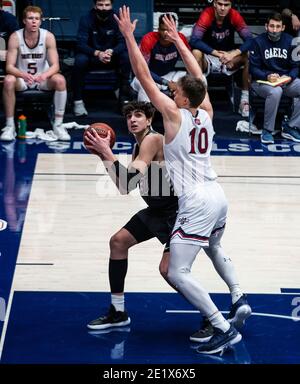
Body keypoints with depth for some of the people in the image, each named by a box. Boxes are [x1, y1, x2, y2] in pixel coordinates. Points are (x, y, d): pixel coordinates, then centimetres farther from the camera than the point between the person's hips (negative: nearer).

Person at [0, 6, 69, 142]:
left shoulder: (48, 36, -13)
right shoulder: (15, 37, -15)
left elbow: (55, 65, -16)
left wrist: (44, 75, -39)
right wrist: (24, 75, -41)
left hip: (42, 78, 1)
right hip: (22, 78, -1)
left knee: (60, 80, -30)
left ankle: (58, 124, -18)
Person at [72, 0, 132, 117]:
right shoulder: (86, 19, -13)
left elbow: (123, 42, -15)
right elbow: (81, 44, -20)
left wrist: (111, 52, -37)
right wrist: (97, 53, -39)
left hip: (112, 56, 1)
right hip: (92, 55, -1)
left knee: (126, 57, -28)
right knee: (80, 60, -33)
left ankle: (124, 98, -20)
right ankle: (78, 101, -21)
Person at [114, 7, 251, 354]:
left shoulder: (174, 114, -8)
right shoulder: (206, 115, 9)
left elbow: (143, 76, -8)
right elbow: (198, 75, 24)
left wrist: (128, 35, -3)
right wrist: (177, 39, 31)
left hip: (197, 203, -9)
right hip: (218, 196, 9)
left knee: (177, 273, -8)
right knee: (213, 248, 38)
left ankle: (224, 329, -13)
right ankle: (239, 299, 32)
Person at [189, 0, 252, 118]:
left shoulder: (235, 15, -12)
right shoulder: (206, 15, -20)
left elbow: (249, 40, -16)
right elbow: (194, 41, -29)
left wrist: (233, 54, -32)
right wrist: (216, 53, -36)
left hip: (229, 56, 3)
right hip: (208, 59, -2)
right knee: (196, 53, -33)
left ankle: (245, 100, -15)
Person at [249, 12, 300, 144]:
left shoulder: (289, 41, 6)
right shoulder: (258, 42, -3)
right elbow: (253, 68, -6)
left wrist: (289, 77, -16)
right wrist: (267, 76, -25)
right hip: (262, 81, -4)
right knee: (275, 92, -38)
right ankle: (267, 131, -22)